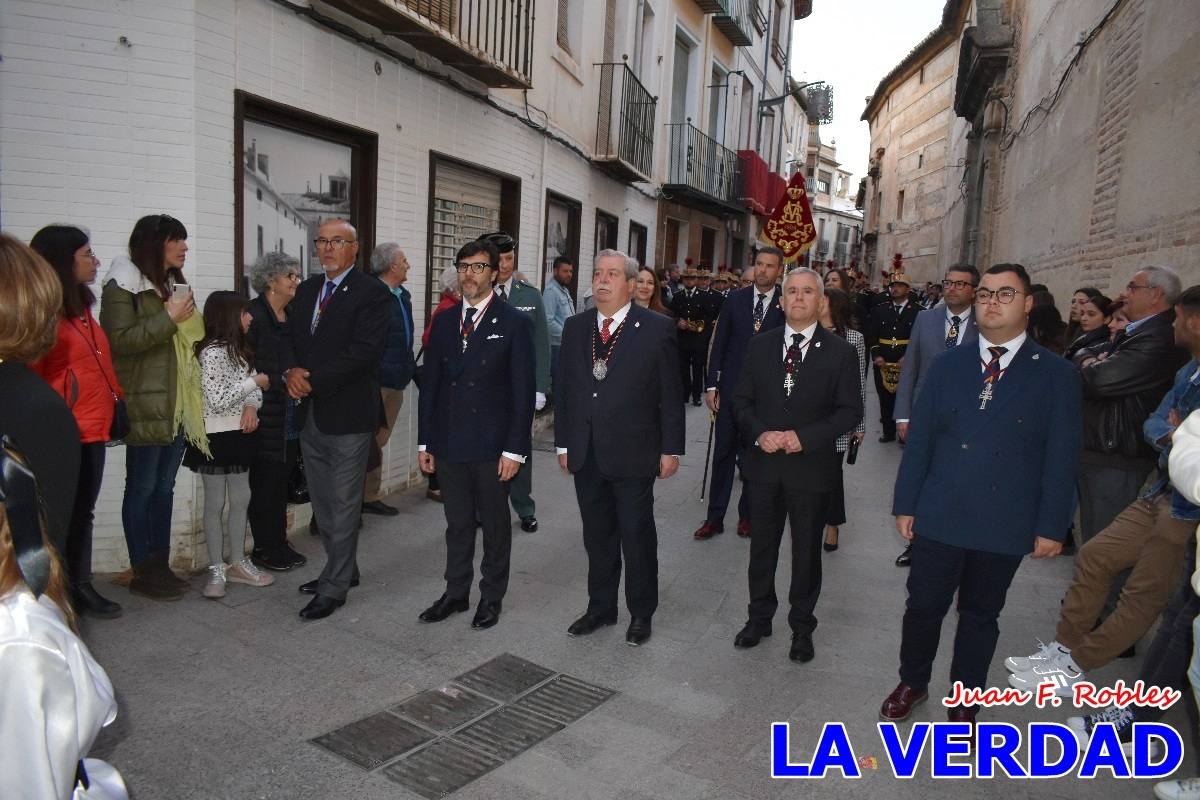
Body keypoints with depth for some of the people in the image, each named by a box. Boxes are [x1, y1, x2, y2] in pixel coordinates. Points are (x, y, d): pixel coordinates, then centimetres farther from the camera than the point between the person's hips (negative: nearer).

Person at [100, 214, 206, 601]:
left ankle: (161, 565, 21)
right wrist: (168, 318, -19)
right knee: (142, 489, 1)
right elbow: (118, 340, -18)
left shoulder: (176, 284, 17)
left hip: (179, 406, 8)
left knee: (165, 487, 12)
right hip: (146, 407, -7)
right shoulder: (124, 285, -8)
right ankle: (142, 572, 10)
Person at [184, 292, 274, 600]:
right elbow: (217, 400, -22)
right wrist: (254, 381, -15)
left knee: (241, 500, 13)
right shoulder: (212, 352, -17)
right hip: (215, 437, -8)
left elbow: (253, 386, 11)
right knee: (215, 504, 3)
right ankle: (217, 570, 13)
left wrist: (252, 406, -10)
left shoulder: (239, 349, 10)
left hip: (239, 434, 8)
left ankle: (237, 563, 24)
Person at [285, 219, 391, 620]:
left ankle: (334, 587, 12)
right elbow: (291, 340, 14)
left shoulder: (372, 293, -10)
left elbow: (363, 353, -19)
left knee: (343, 504, 2)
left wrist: (313, 380, -20)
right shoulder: (306, 290, 13)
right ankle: (343, 569, 33)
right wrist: (292, 371, -8)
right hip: (310, 414, 8)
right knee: (323, 503, 17)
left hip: (348, 414, -7)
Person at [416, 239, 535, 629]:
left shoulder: (514, 323, -5)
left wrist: (514, 449, -13)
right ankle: (456, 593, 29)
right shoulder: (444, 322, 9)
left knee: (494, 525, 11)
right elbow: (430, 384, 10)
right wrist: (425, 441, 7)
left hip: (492, 445, -4)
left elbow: (523, 391, -8)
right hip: (448, 444, 4)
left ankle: (492, 597, 25)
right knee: (457, 524, 15)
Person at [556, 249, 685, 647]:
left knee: (637, 535, 8)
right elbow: (566, 389, 10)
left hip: (633, 453, -4)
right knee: (597, 536, 15)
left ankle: (641, 613, 26)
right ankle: (600, 607, 31)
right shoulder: (575, 328, 7)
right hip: (585, 454, 4)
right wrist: (563, 443, 9)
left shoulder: (657, 329, -6)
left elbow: (670, 395, -6)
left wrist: (671, 449, -7)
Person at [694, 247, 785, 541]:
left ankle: (747, 515, 24)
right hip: (730, 389, 1)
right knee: (723, 454, 6)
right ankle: (714, 518, 14)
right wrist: (711, 385, -1)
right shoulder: (735, 299, 3)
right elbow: (719, 344, 3)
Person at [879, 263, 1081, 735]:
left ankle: (964, 700, 33)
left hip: (1005, 525, -1)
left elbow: (1062, 457, -3)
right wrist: (905, 504, 1)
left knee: (981, 615, 15)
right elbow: (919, 440, 4)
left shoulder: (1055, 375, -2)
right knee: (923, 606, 11)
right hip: (938, 517, 2)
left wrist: (1051, 526, -6)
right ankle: (912, 683, 34)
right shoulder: (947, 366, 4)